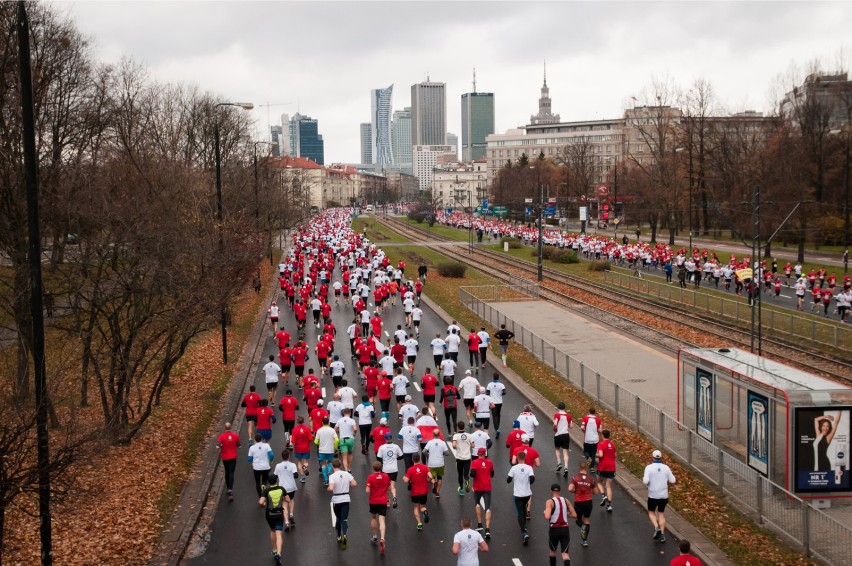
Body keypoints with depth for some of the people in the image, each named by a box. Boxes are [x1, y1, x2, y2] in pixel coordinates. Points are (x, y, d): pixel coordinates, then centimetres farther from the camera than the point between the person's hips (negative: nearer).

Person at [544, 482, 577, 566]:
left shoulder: (550, 502, -10)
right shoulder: (566, 501, 4)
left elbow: (547, 517, -22)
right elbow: (574, 515, 3)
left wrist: (545, 512, 0)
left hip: (554, 530, -2)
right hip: (565, 529, 2)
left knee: (552, 551, 22)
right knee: (565, 553, -1)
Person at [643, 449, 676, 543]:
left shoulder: (649, 467, -12)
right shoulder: (666, 468, -3)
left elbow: (646, 481, -19)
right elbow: (672, 480, 2)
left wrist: (643, 478, 4)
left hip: (653, 495, -2)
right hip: (664, 495, 3)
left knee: (651, 513, 17)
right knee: (661, 514, 15)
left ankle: (656, 528, -7)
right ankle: (662, 534, 8)